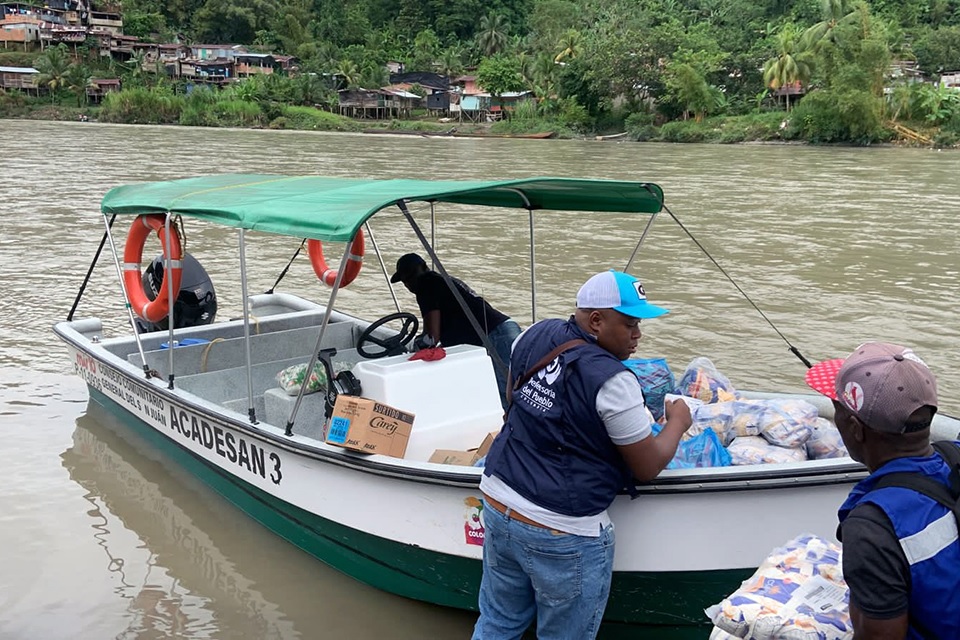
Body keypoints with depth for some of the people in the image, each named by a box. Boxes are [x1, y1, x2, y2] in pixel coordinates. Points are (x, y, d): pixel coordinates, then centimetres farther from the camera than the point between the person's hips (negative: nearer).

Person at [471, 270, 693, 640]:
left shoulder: (536, 336, 1)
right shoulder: (612, 382, -19)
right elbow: (648, 467, -10)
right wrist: (678, 422, 9)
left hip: (497, 504, 7)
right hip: (563, 535, -7)